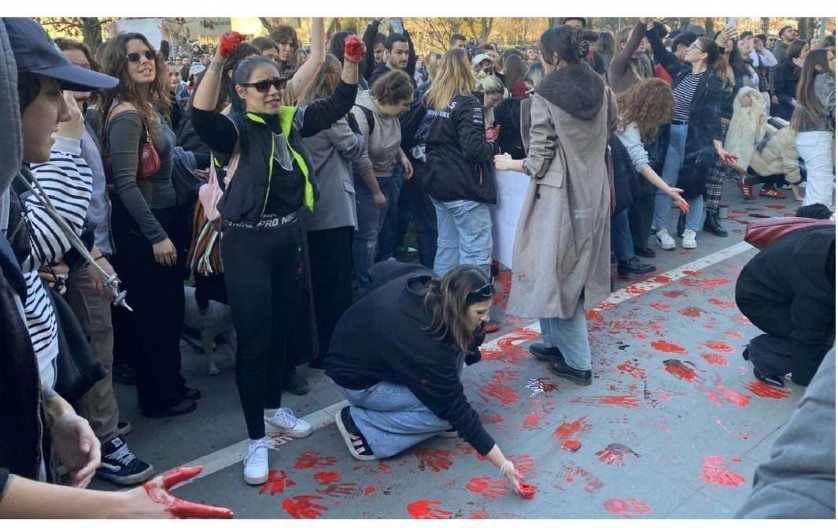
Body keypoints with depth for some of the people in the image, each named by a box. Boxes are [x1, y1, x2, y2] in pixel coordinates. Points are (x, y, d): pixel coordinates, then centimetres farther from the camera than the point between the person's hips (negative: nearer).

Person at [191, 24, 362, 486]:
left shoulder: (292, 121, 6)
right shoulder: (235, 129, -10)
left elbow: (340, 103, 8)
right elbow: (201, 116, -31)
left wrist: (351, 61, -6)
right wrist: (217, 62, -41)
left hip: (288, 237, 6)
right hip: (247, 243, -6)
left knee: (281, 331, 18)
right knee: (253, 340, 0)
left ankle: (274, 409, 38)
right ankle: (256, 439, 12)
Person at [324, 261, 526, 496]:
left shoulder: (422, 281, -17)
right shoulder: (427, 345, -36)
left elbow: (381, 269, 5)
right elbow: (457, 411, -28)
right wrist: (504, 466, -23)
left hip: (362, 342, 8)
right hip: (358, 379, -8)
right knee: (445, 411, -14)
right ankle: (360, 425, -5)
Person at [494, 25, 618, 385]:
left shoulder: (546, 95, -14)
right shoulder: (601, 89, 4)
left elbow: (539, 161, -13)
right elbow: (609, 135, 15)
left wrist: (510, 164, 5)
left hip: (558, 194, -7)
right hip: (592, 191, 7)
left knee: (555, 271, 4)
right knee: (575, 269, 17)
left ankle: (577, 361, 9)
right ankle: (555, 342, 30)